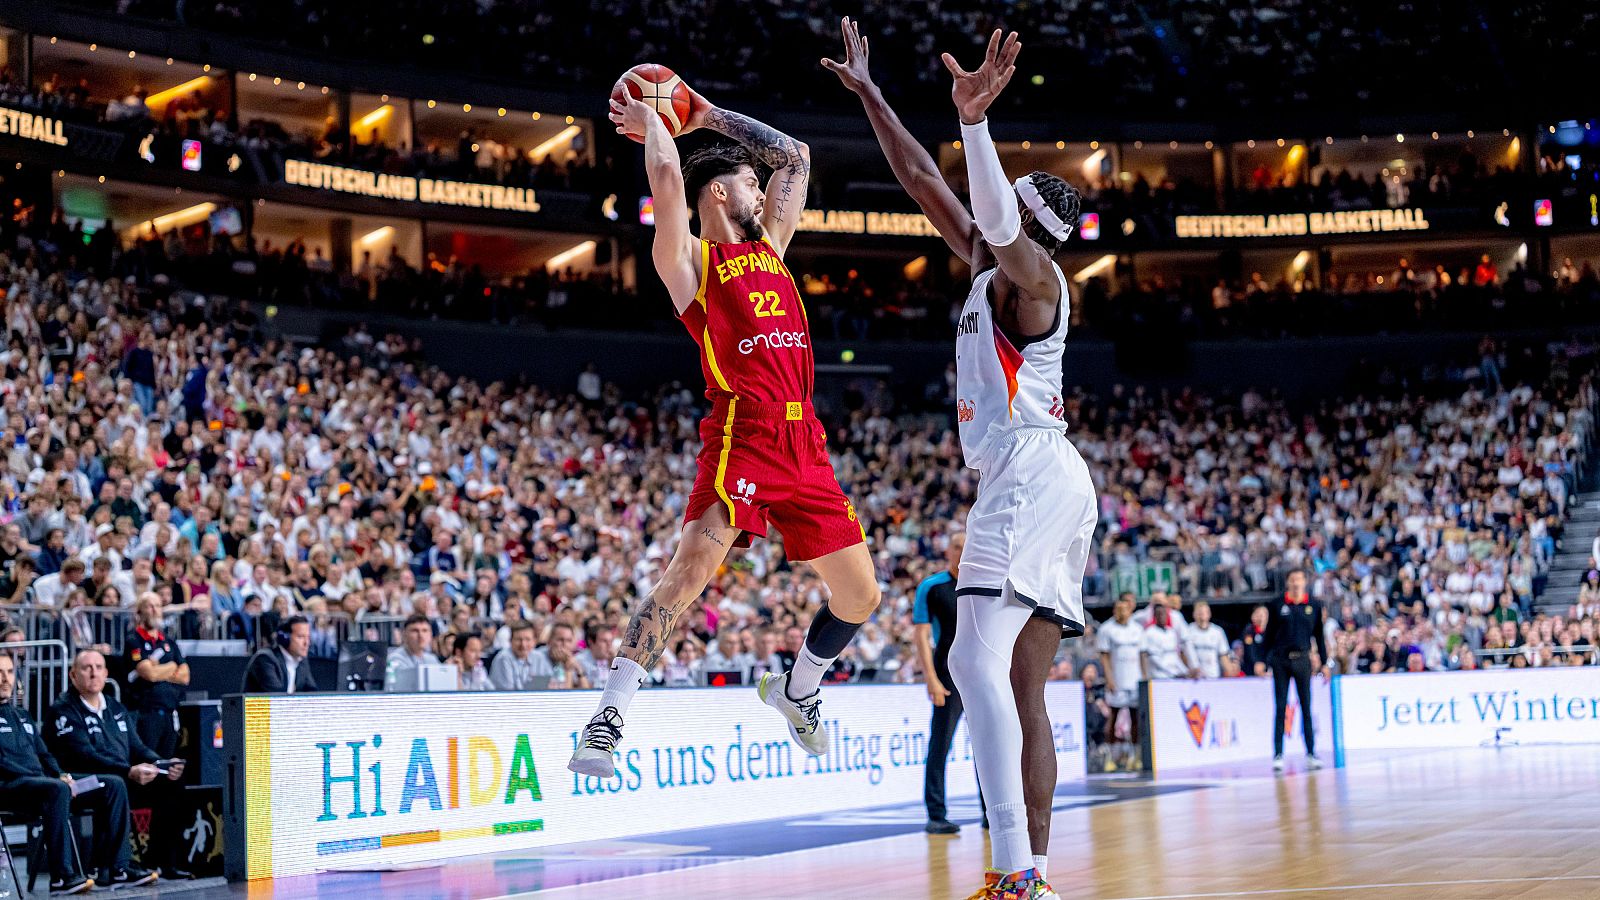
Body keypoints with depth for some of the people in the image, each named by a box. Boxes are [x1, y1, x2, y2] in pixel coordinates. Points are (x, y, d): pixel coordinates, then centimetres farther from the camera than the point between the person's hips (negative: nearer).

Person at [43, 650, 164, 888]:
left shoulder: (116, 708, 21)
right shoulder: (64, 710, -5)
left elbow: (137, 748, 18)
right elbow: (86, 756, -18)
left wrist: (164, 765, -4)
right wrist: (128, 771, -30)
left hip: (123, 777, 7)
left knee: (169, 783, -11)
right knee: (114, 784, -36)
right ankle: (116, 868, -37)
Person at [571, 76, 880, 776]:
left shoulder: (769, 246, 24)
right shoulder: (688, 259, 5)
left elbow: (794, 156, 32)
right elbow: (667, 176, -10)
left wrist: (707, 116, 34)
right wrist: (649, 121, 9)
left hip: (804, 442, 7)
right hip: (742, 435, -7)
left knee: (860, 597, 11)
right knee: (689, 572, -24)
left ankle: (795, 691, 37)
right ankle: (607, 719, -18)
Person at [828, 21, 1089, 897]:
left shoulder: (1028, 272, -5)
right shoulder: (990, 267, 21)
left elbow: (998, 219, -29)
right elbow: (924, 182, 27)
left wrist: (974, 120, -44)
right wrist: (868, 94, 29)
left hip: (1032, 473, -11)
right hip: (1041, 485, 11)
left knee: (976, 659, -23)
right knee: (1023, 689, 9)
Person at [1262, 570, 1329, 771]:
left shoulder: (1314, 605, 6)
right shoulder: (1278, 605, 2)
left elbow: (1319, 635, 11)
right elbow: (1269, 634, 5)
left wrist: (1324, 663, 10)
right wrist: (1265, 661, 1)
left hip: (1302, 660, 1)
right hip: (1280, 660, -1)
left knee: (1306, 708, 2)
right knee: (1280, 708, 1)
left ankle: (1311, 753, 6)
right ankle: (1278, 755, 4)